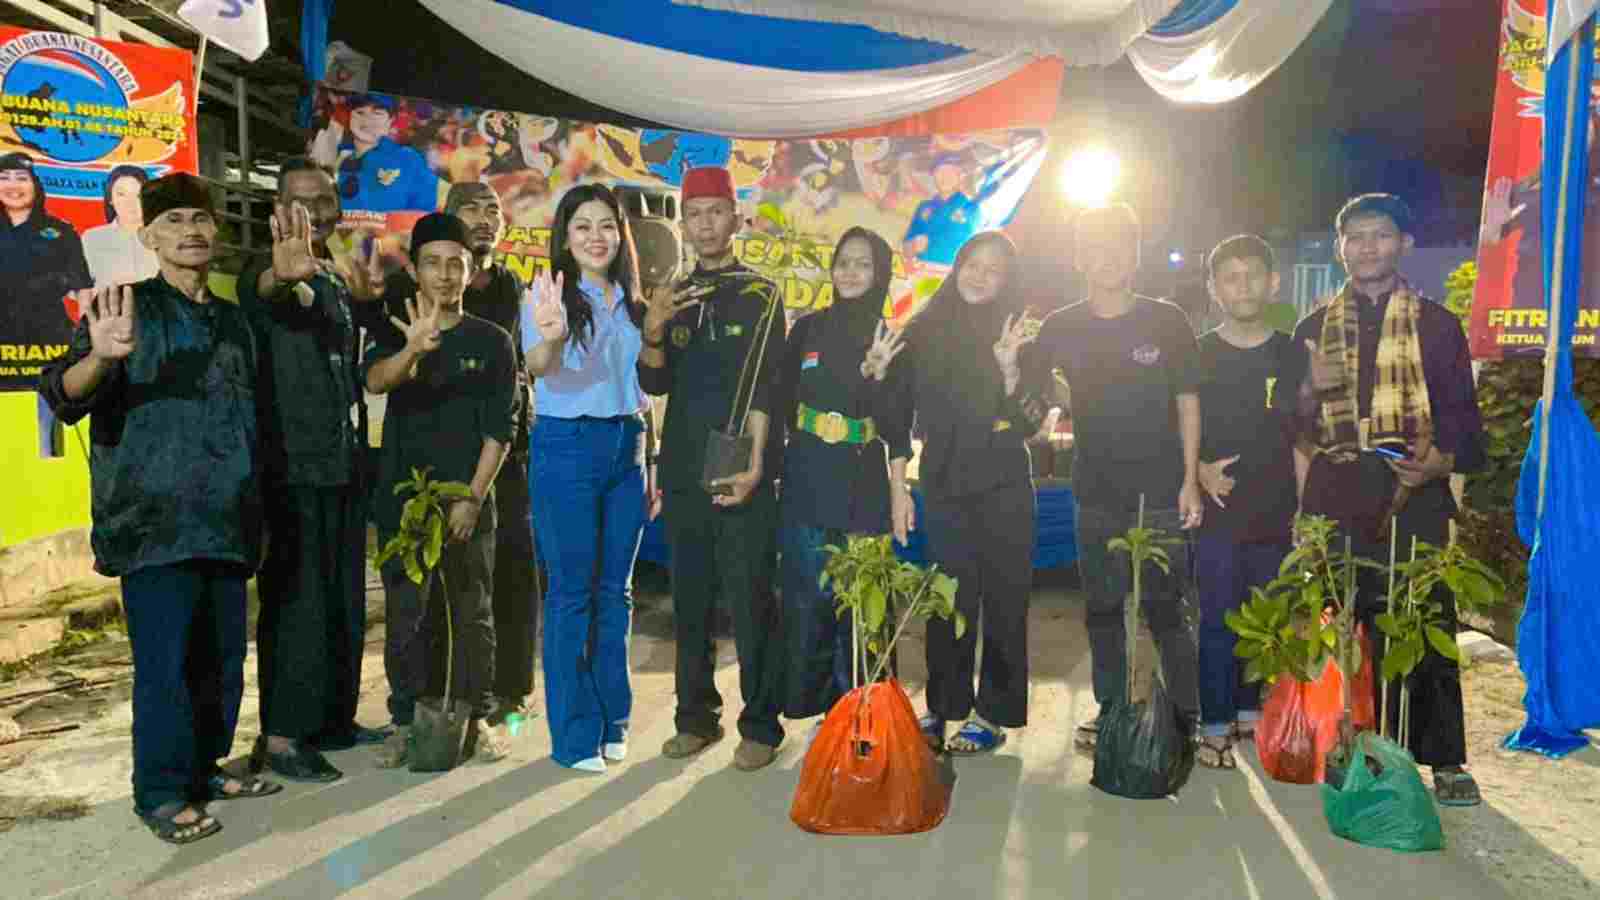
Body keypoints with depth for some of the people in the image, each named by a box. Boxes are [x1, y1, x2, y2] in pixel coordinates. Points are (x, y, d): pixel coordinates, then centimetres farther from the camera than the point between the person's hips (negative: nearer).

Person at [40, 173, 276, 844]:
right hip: (155, 521, -6)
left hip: (225, 524, 6)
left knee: (222, 656, 12)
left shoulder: (233, 322, 16)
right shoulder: (131, 306, -2)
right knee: (165, 660, -5)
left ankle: (205, 768, 27)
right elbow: (66, 394, -13)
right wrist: (101, 356, -36)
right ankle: (162, 793, 7)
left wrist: (254, 512, 20)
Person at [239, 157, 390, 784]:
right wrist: (284, 274, -54)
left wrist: (370, 297, -24)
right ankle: (279, 737, 0)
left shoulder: (347, 278, 16)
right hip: (292, 467, -7)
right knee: (296, 598, -7)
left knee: (344, 597, 12)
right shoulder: (269, 275, -4)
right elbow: (260, 294, -28)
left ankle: (334, 720, 23)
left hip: (344, 463, 7)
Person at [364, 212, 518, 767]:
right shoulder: (394, 331, 6)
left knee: (472, 613, 5)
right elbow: (374, 380, -16)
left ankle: (477, 718, 16)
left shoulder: (491, 341, 4)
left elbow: (500, 427, -1)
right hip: (402, 497, 1)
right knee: (405, 615, 5)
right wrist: (413, 350, -37)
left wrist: (473, 498, -9)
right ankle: (406, 722, 15)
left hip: (468, 499, -1)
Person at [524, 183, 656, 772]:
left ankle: (612, 722, 23)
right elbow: (538, 368, -22)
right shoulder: (551, 297, -4)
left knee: (615, 588, 11)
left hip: (625, 447, 5)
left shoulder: (633, 305, 12)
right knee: (572, 590, -2)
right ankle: (575, 735, 8)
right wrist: (551, 339, -46)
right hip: (567, 445, -5)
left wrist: (650, 469, 13)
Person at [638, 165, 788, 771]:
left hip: (740, 472, -4)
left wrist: (754, 464, -18)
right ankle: (696, 716, 21)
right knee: (689, 601, 9)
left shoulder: (760, 295, 2)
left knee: (749, 601, -3)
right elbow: (655, 385, 7)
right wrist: (653, 332, -12)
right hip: (684, 472, 4)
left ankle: (761, 725, 7)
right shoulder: (673, 298, 15)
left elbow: (763, 388, -7)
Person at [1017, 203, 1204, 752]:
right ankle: (1110, 712, 25)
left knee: (1166, 609, 1)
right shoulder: (1062, 326, 3)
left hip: (1160, 493, -2)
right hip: (1096, 495, 2)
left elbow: (1187, 400, 2)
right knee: (1103, 610, 12)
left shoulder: (1167, 320, -1)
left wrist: (1191, 480, -2)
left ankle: (1186, 716, 14)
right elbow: (1026, 396, 6)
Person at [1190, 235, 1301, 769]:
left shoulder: (1292, 355, 7)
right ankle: (1216, 727, 9)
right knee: (1218, 622, 1)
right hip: (1217, 513, -2)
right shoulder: (1196, 355, 2)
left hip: (1276, 517, 2)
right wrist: (1200, 470, -12)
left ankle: (1250, 711, 25)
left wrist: (1305, 510, 3)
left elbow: (1302, 441, 8)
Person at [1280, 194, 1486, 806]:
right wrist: (1311, 388, -9)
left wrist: (1443, 460, -15)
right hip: (1336, 500, 2)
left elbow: (1461, 412, 5)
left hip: (1412, 496, -2)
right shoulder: (1314, 327, 14)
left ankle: (1444, 760, 9)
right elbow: (1291, 427, 12)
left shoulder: (1436, 324, 9)